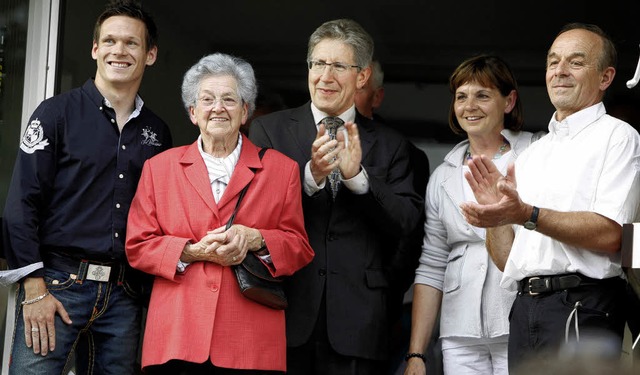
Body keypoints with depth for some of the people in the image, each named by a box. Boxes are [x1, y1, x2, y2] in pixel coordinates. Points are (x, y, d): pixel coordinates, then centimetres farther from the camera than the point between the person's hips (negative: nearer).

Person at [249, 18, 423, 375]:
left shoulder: (391, 145, 11)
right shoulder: (269, 129, 8)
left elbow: (407, 223, 0)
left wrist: (357, 176, -14)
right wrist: (311, 176, -19)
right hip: (285, 313, -1)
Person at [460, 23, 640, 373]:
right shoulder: (529, 156, 20)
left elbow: (610, 234, -13)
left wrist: (526, 214, -19)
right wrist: (495, 213, -1)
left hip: (581, 307, -6)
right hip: (525, 309, 6)